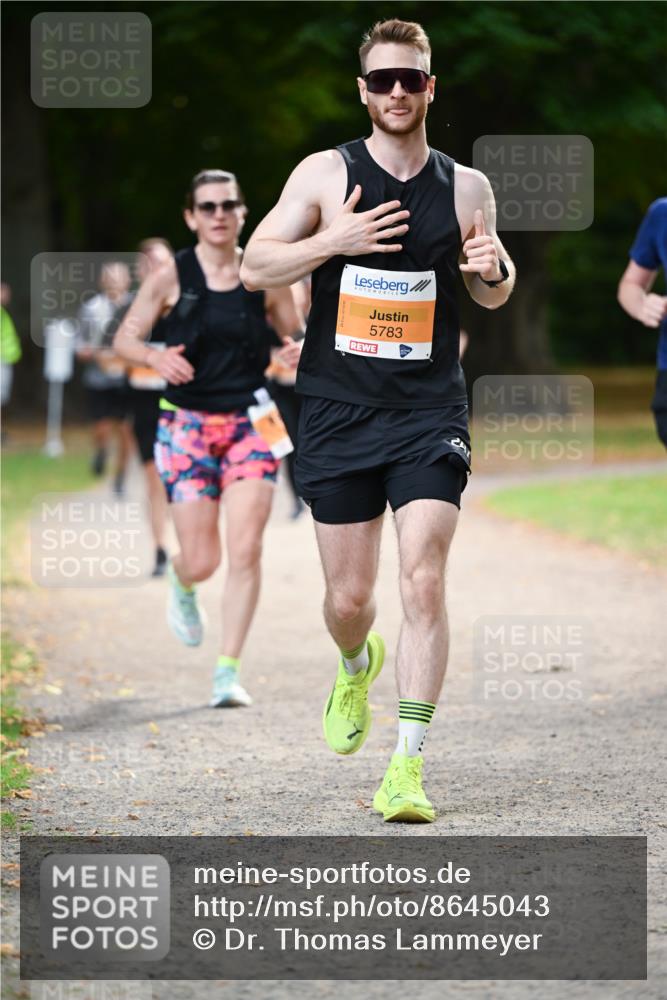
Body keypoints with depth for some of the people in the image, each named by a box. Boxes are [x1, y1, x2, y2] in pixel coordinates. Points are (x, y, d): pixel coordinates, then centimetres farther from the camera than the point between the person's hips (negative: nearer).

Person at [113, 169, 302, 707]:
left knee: (245, 552, -11)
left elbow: (295, 335, 15)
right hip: (188, 425, -1)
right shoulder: (171, 277, -3)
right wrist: (156, 357, -20)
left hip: (251, 423, 1)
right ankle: (181, 586, 38)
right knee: (201, 560, -2)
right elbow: (125, 338, 1)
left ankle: (229, 671, -2)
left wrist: (300, 350, -9)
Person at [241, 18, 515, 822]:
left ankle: (407, 767, -11)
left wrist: (494, 269, -7)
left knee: (423, 583, -14)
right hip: (337, 413, 0)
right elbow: (254, 267, -2)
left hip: (429, 414, 0)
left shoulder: (465, 186, 5)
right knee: (349, 596, 6)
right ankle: (357, 667, 44)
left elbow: (490, 296, 17)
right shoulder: (325, 174, 0)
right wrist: (335, 240, -17)